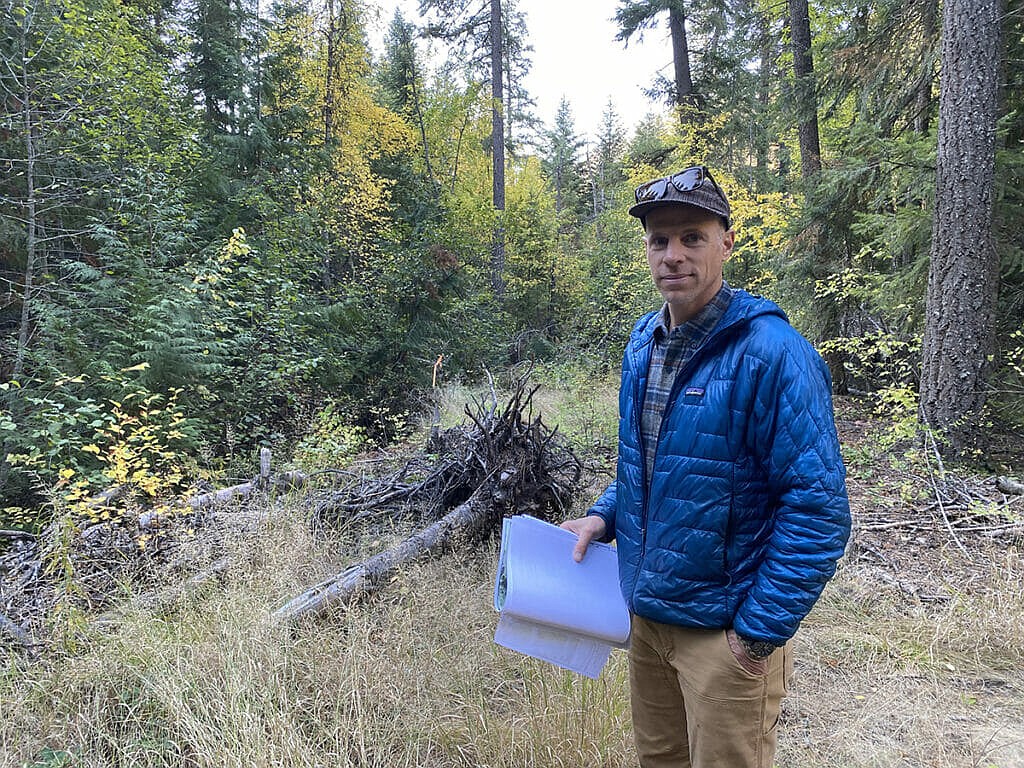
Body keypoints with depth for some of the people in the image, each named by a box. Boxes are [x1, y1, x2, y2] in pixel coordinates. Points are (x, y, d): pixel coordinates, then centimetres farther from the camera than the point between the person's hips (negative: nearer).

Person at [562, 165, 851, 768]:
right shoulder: (645, 340, 3)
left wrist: (763, 628, -19)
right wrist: (604, 516, 2)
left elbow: (818, 506, -21)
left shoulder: (771, 352, -21)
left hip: (727, 628, -7)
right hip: (648, 609, 7)